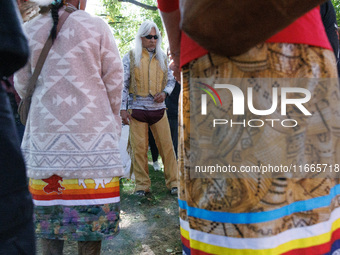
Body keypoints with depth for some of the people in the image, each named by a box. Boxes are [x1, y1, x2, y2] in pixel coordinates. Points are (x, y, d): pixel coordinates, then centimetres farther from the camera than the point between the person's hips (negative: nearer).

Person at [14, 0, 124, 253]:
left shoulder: (30, 29, 7)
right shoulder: (97, 26, -1)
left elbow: (22, 84, 11)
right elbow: (114, 79, 0)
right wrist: (113, 120, 13)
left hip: (44, 130, 3)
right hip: (91, 134, -3)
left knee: (48, 209, 10)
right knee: (91, 210, 4)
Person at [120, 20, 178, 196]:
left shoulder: (162, 58, 14)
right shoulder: (130, 58, 5)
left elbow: (171, 80, 19)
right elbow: (123, 84, 4)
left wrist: (165, 92, -3)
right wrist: (123, 108, -4)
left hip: (158, 109, 2)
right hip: (137, 109, -2)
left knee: (167, 146, -2)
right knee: (139, 148, -1)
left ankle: (173, 182, 6)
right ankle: (142, 185, 8)